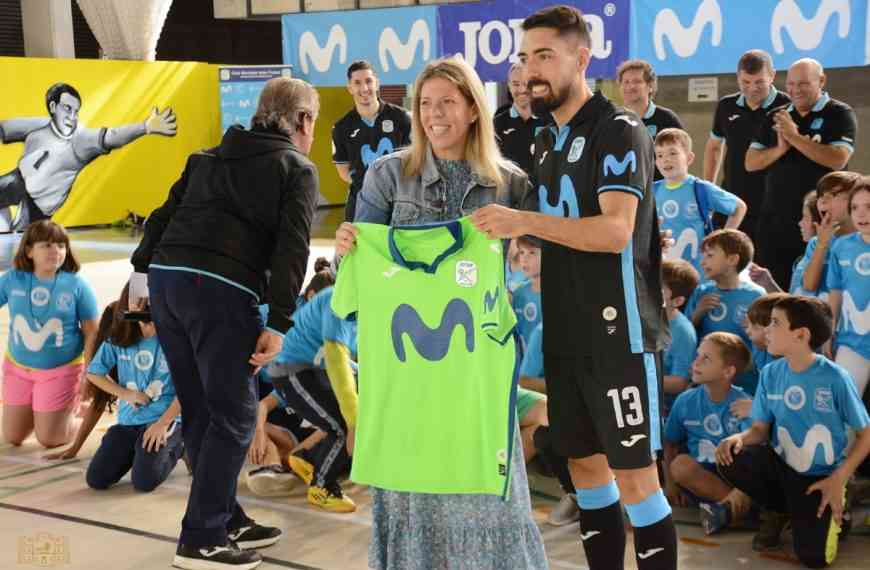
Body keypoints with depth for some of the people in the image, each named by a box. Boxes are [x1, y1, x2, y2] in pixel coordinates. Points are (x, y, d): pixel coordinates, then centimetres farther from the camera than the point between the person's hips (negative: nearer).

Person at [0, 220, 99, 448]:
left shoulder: (76, 285, -15)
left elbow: (92, 333, -9)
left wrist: (88, 374, -11)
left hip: (61, 371, -3)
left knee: (49, 440, 4)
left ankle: (72, 407, 32)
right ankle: (37, 410, 43)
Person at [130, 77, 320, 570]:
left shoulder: (209, 157, 25)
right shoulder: (298, 169, 7)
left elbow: (165, 214, 20)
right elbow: (291, 249, -5)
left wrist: (142, 270, 21)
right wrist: (278, 324, -9)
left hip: (166, 276, 7)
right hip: (222, 289, -7)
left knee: (201, 411, 15)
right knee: (234, 416, 2)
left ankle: (227, 519, 26)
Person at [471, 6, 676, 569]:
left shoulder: (619, 132, -10)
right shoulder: (545, 142, 14)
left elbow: (616, 231, -23)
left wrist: (526, 221, -30)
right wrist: (520, 245, 4)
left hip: (618, 331, -8)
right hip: (566, 332, 8)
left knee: (634, 476, -4)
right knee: (585, 465, 14)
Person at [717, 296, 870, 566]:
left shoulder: (834, 377, -17)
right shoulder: (771, 373, -5)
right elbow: (760, 429, 1)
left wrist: (839, 478, -15)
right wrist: (739, 438, -22)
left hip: (820, 477, -4)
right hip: (780, 466, 4)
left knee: (813, 556, -19)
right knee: (730, 460, -25)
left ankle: (834, 515, 18)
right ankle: (781, 511, 4)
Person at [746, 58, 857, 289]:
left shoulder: (840, 114, -2)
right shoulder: (775, 117, 12)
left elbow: (837, 160, -17)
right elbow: (750, 163, 7)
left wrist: (794, 136, -16)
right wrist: (780, 148, -11)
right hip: (774, 220, 4)